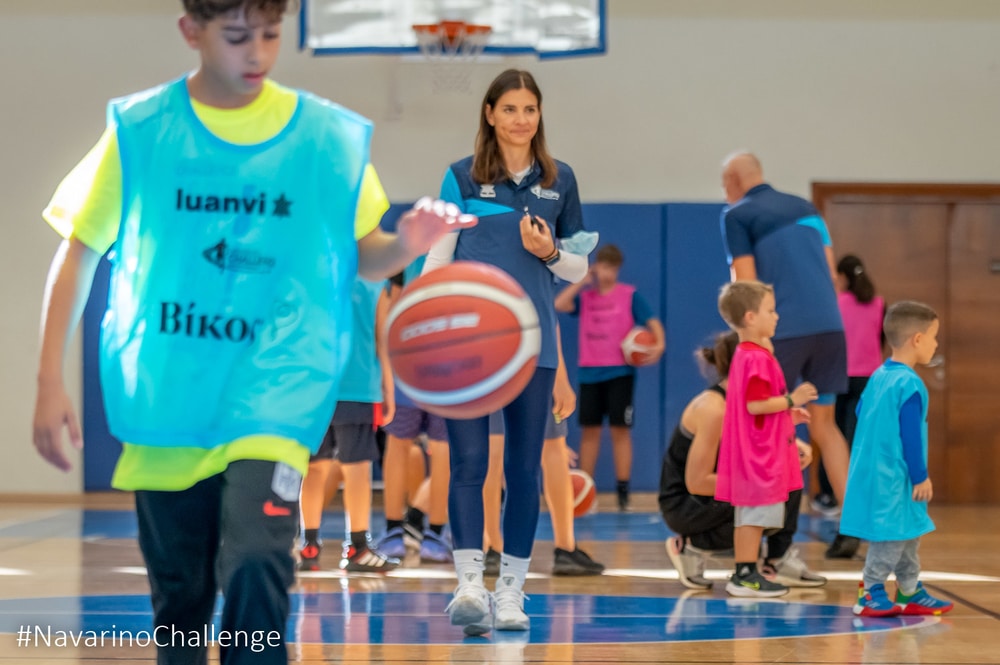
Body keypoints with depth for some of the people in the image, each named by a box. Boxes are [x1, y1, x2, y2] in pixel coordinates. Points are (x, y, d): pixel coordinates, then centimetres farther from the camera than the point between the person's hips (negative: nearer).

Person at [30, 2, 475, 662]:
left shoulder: (331, 135, 0)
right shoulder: (139, 130, 0)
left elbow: (359, 256, 10)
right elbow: (79, 255, 5)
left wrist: (405, 244, -13)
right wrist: (51, 382, 0)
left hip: (275, 392, -2)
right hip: (164, 402, 2)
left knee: (256, 564, -23)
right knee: (179, 590, 11)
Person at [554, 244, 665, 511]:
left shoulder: (630, 295, 1)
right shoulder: (585, 296, 8)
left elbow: (653, 322, -6)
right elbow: (559, 305, -8)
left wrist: (659, 344, -25)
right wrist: (582, 281, -2)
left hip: (620, 372, -3)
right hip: (589, 373, 3)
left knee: (620, 429, -5)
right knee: (589, 430, 5)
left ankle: (623, 491, -3)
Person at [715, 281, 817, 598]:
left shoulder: (745, 355, 15)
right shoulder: (758, 358, -18)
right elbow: (755, 404, -24)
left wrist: (787, 414, 18)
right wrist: (791, 400, -16)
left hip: (756, 452, 11)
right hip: (759, 453, -11)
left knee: (749, 516, 13)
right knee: (755, 514, -6)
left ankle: (744, 574, 17)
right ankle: (745, 575, -3)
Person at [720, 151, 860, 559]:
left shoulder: (737, 216, 1)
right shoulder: (804, 207, 19)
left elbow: (747, 284, -5)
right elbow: (830, 271, 17)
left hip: (783, 330, -5)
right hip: (829, 324, 5)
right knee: (823, 425, 13)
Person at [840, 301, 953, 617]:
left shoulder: (879, 376, 9)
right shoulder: (910, 384, -19)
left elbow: (861, 413, 19)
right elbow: (911, 436, -20)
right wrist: (921, 478, -14)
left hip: (872, 471, 10)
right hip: (893, 480, -10)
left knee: (908, 532, 18)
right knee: (894, 532, -3)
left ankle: (910, 592, 25)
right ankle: (871, 594, 0)